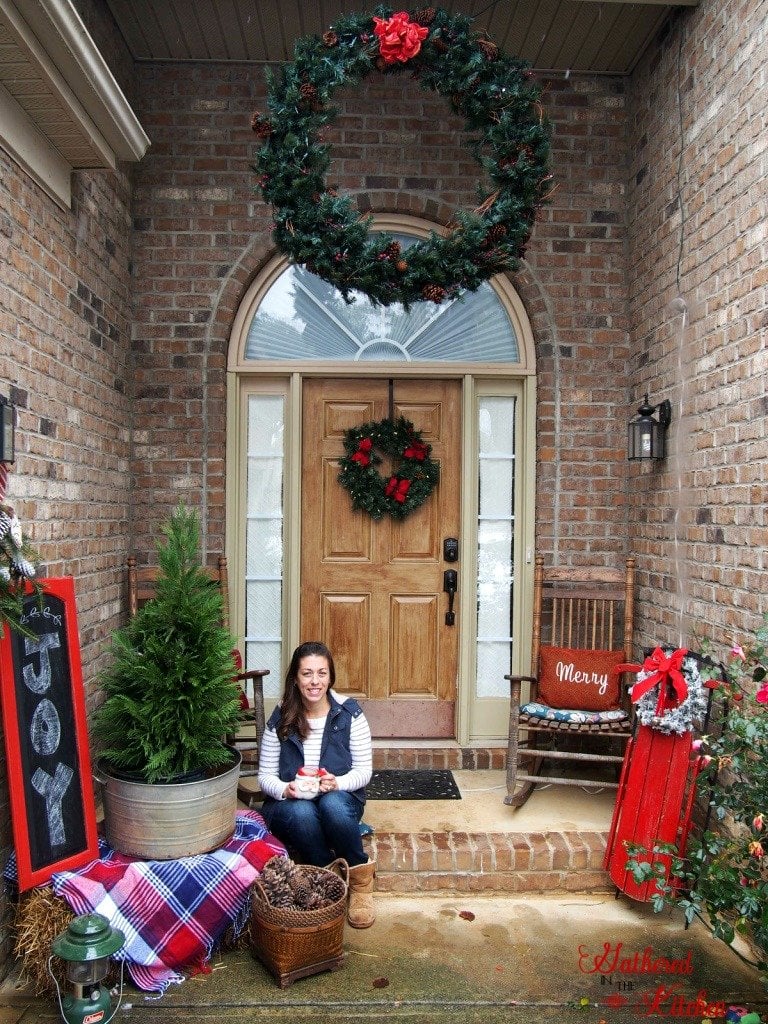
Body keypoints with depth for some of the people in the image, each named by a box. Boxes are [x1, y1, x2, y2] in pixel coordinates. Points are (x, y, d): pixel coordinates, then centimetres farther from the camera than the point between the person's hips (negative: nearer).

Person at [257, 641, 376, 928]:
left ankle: (360, 881, -14)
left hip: (340, 799, 0)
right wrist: (284, 789, -24)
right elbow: (265, 775, 0)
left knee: (332, 805, -36)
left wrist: (337, 783, -26)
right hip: (289, 805, 0)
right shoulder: (281, 719, -5)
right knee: (301, 812, -36)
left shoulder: (349, 712, -7)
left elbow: (364, 769, -4)